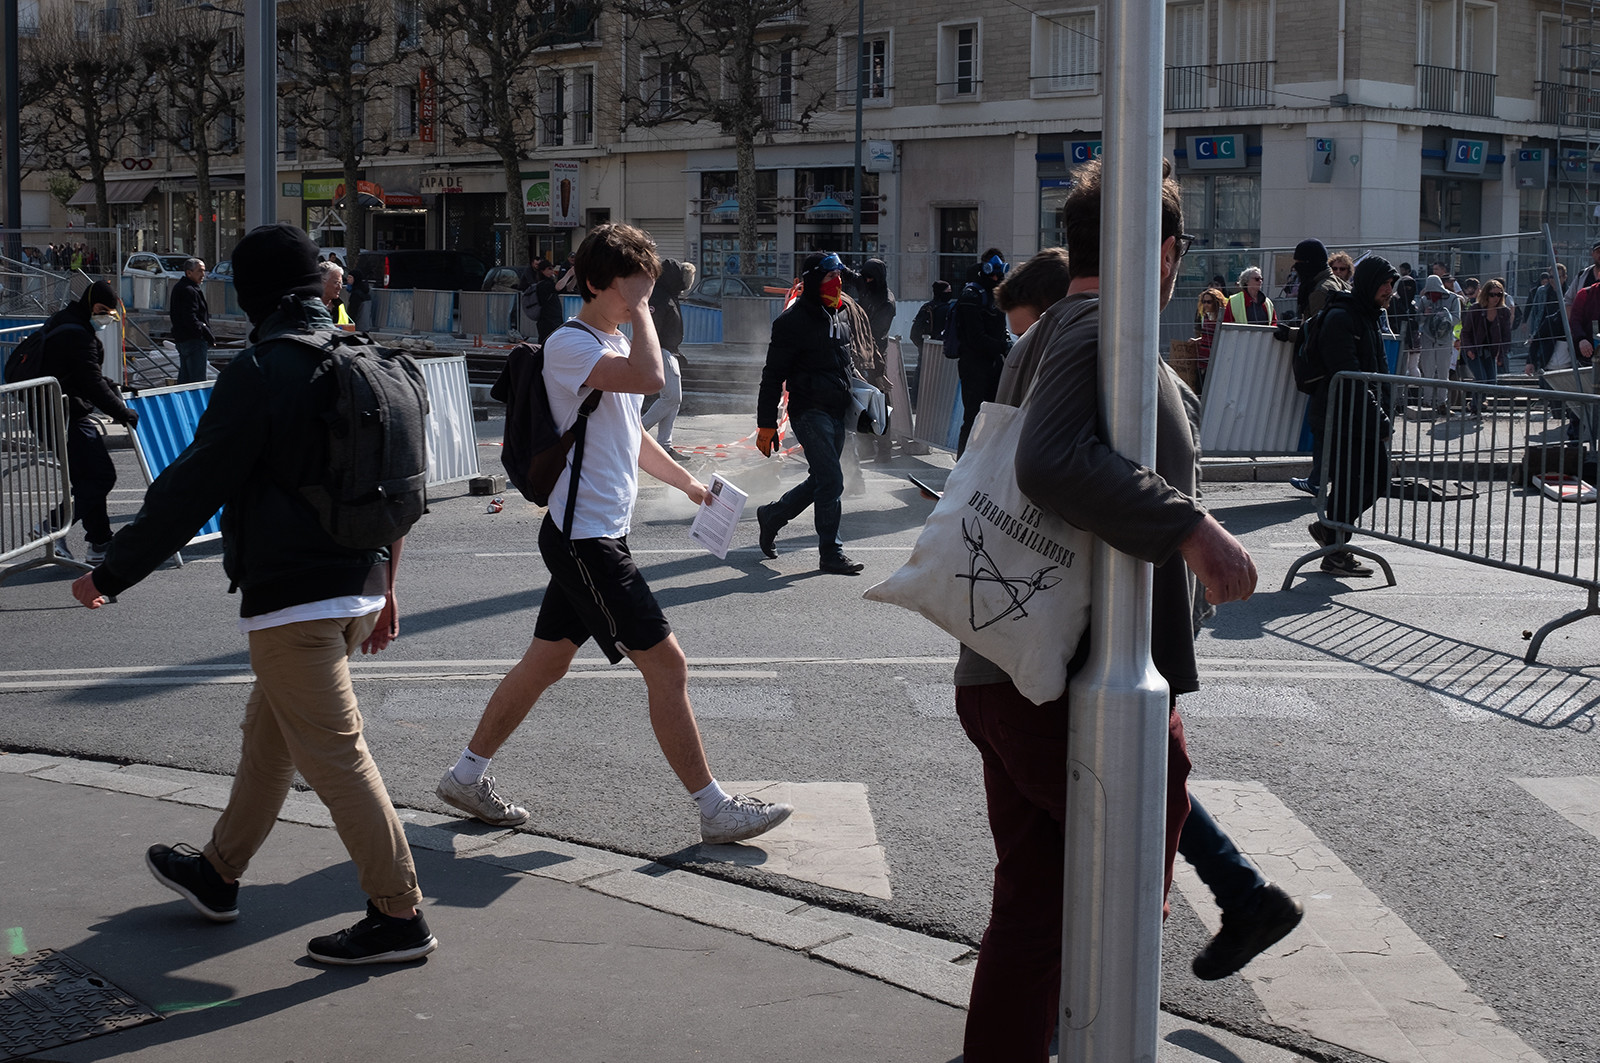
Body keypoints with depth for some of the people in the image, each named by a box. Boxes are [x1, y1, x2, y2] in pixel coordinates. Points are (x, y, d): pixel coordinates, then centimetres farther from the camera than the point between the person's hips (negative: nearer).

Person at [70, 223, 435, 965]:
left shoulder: (258, 375, -15)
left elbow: (188, 493, -14)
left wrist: (108, 577, -5)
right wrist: (384, 584, 25)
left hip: (290, 597, -9)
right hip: (356, 587, 9)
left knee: (334, 753, -3)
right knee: (268, 734, 22)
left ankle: (398, 916, 0)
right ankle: (218, 874, 37)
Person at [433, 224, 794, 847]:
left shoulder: (613, 344, 15)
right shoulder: (569, 345, -17)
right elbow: (650, 379, -34)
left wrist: (687, 482, 31)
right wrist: (638, 311, -21)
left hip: (597, 536, 10)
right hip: (584, 539, -10)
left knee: (547, 660, 16)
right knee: (667, 665, -8)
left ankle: (468, 776, 26)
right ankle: (715, 810, -1)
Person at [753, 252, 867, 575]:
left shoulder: (841, 314, 13)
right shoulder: (793, 321, -11)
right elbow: (773, 375, -10)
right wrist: (766, 425, -11)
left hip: (838, 412, 8)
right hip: (810, 411, -8)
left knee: (820, 480, 13)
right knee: (831, 480, -12)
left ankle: (772, 515, 33)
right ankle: (830, 552, -3)